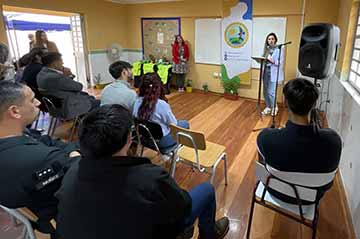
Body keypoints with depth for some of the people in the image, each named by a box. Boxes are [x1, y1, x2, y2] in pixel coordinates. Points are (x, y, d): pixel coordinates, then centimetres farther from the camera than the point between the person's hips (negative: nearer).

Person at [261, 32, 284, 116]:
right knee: (266, 92, 7)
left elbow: (280, 63, -13)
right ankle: (268, 107, 23)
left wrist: (272, 60, -27)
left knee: (271, 92, -6)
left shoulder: (279, 50, -5)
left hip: (274, 74, -5)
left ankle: (274, 107, 15)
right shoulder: (266, 49, 11)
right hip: (266, 72, 5)